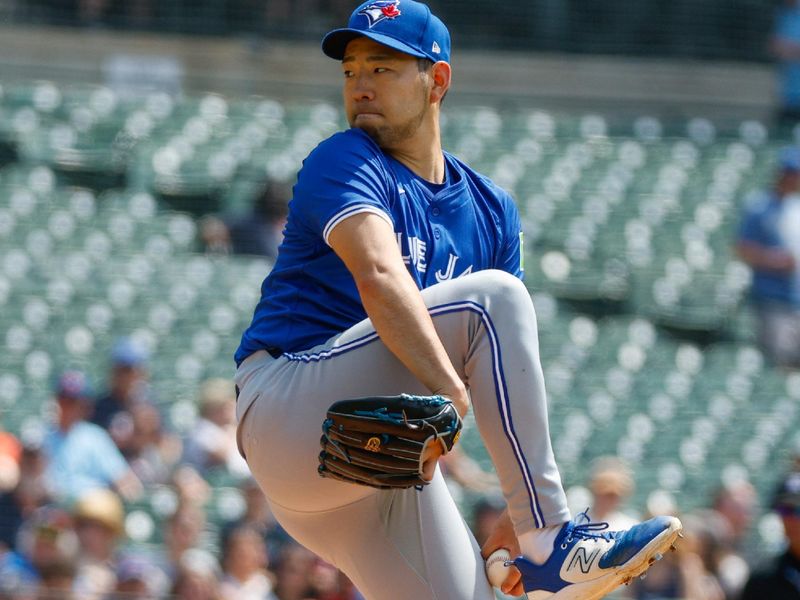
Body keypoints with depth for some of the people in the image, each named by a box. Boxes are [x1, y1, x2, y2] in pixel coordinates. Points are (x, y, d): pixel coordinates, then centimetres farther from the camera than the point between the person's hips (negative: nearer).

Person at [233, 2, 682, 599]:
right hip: (288, 410, -7)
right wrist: (451, 392, -39)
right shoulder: (344, 163, -4)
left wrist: (521, 510, -1)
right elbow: (380, 278, -24)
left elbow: (511, 363, 11)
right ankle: (553, 545, -24)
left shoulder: (490, 209, 16)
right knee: (489, 296, -21)